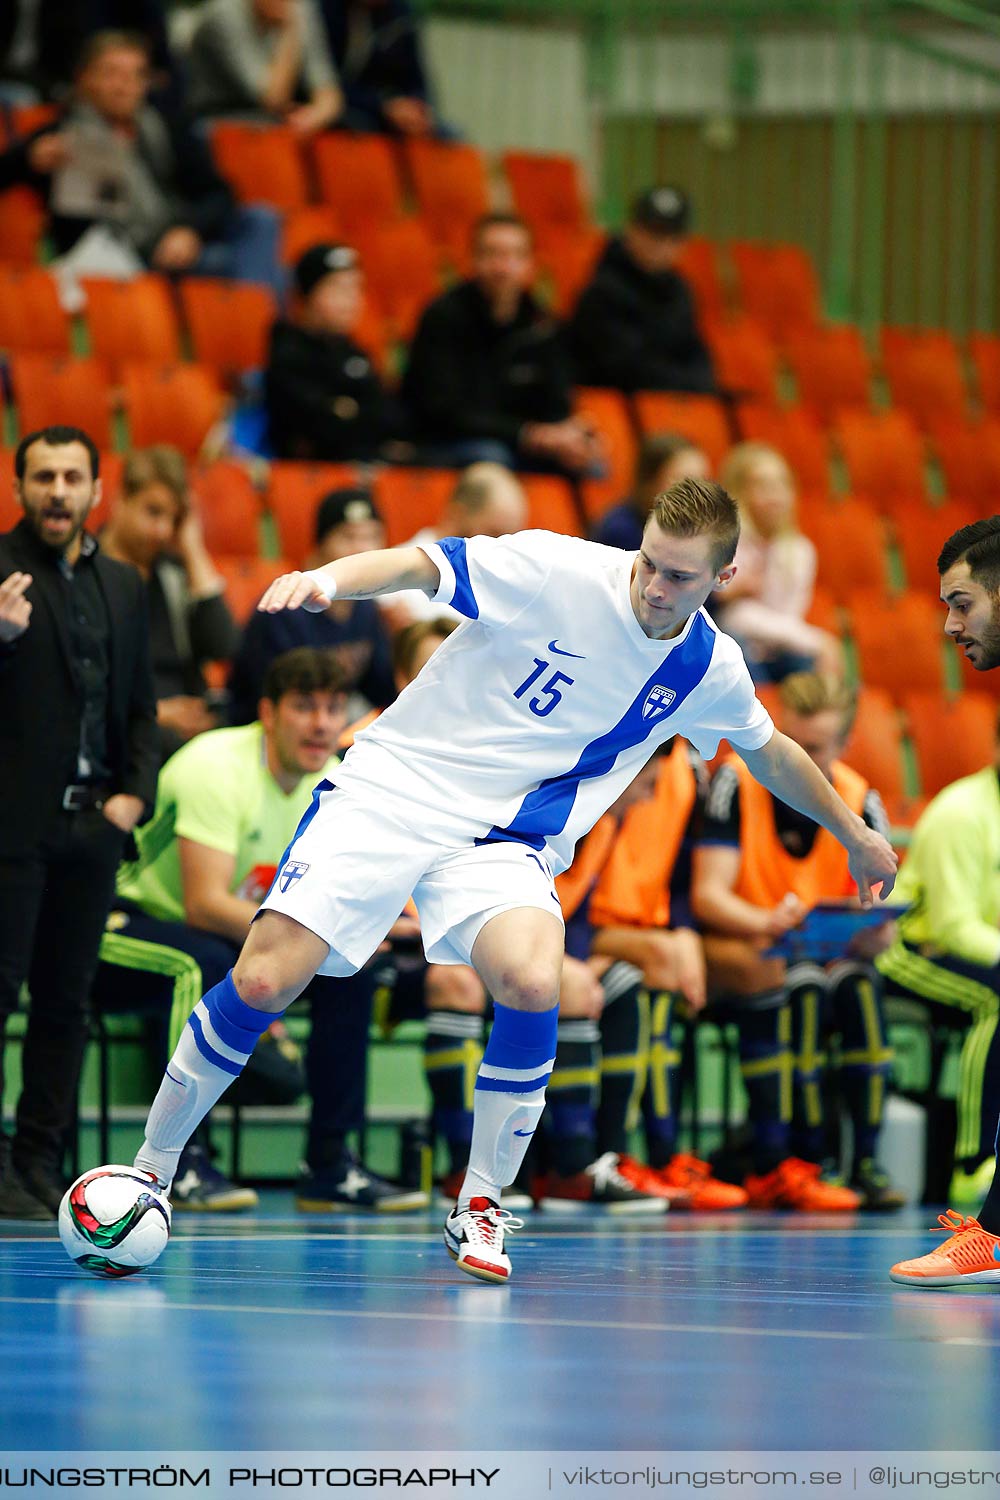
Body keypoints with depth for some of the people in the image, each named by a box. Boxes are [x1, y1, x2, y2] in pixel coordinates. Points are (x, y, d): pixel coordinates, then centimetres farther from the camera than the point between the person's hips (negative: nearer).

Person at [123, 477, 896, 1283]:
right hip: (392, 790, -3)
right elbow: (416, 565, -19)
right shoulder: (558, 570, -14)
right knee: (263, 982, -15)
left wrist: (855, 833, 32)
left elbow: (771, 752, 22)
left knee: (532, 983, -29)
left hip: (505, 841, 3)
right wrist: (326, 579, -39)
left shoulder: (710, 670, 1)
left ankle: (480, 1208, -8)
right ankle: (149, 1171, 8)